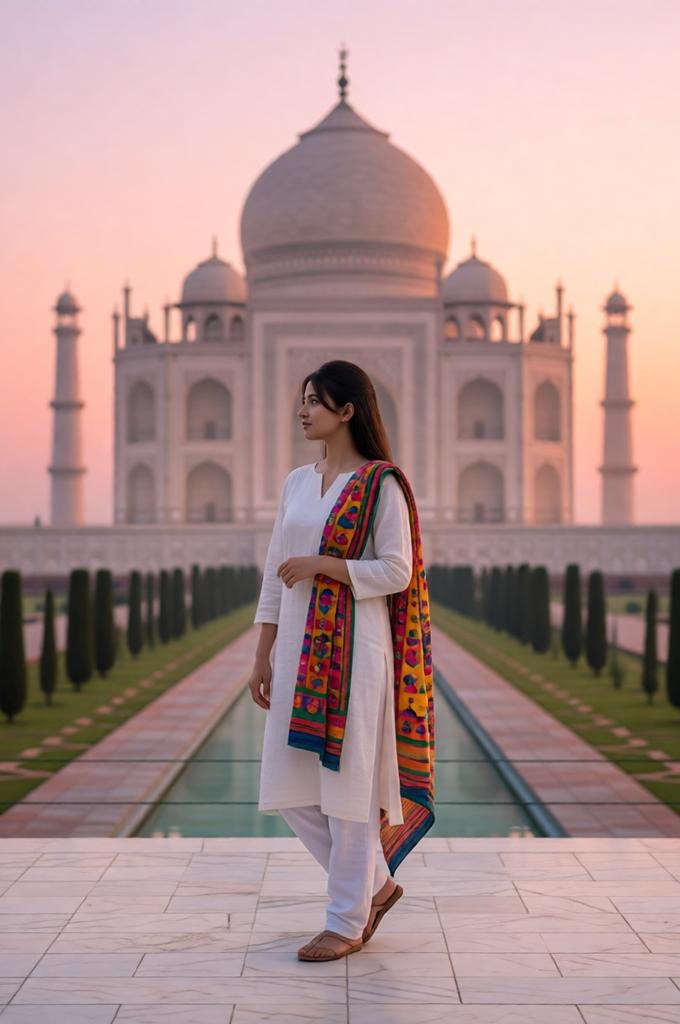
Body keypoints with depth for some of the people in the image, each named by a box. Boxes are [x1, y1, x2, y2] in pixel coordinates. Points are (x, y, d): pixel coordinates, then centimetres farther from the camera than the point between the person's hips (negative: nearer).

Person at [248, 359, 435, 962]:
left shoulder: (381, 485, -5)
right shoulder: (297, 483, 14)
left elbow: (396, 572, -10)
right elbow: (275, 574, 15)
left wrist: (320, 565, -16)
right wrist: (263, 656, 13)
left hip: (353, 646, -7)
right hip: (299, 648, 7)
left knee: (348, 783, -2)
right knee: (291, 786, 7)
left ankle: (347, 923, 11)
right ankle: (376, 885, 24)